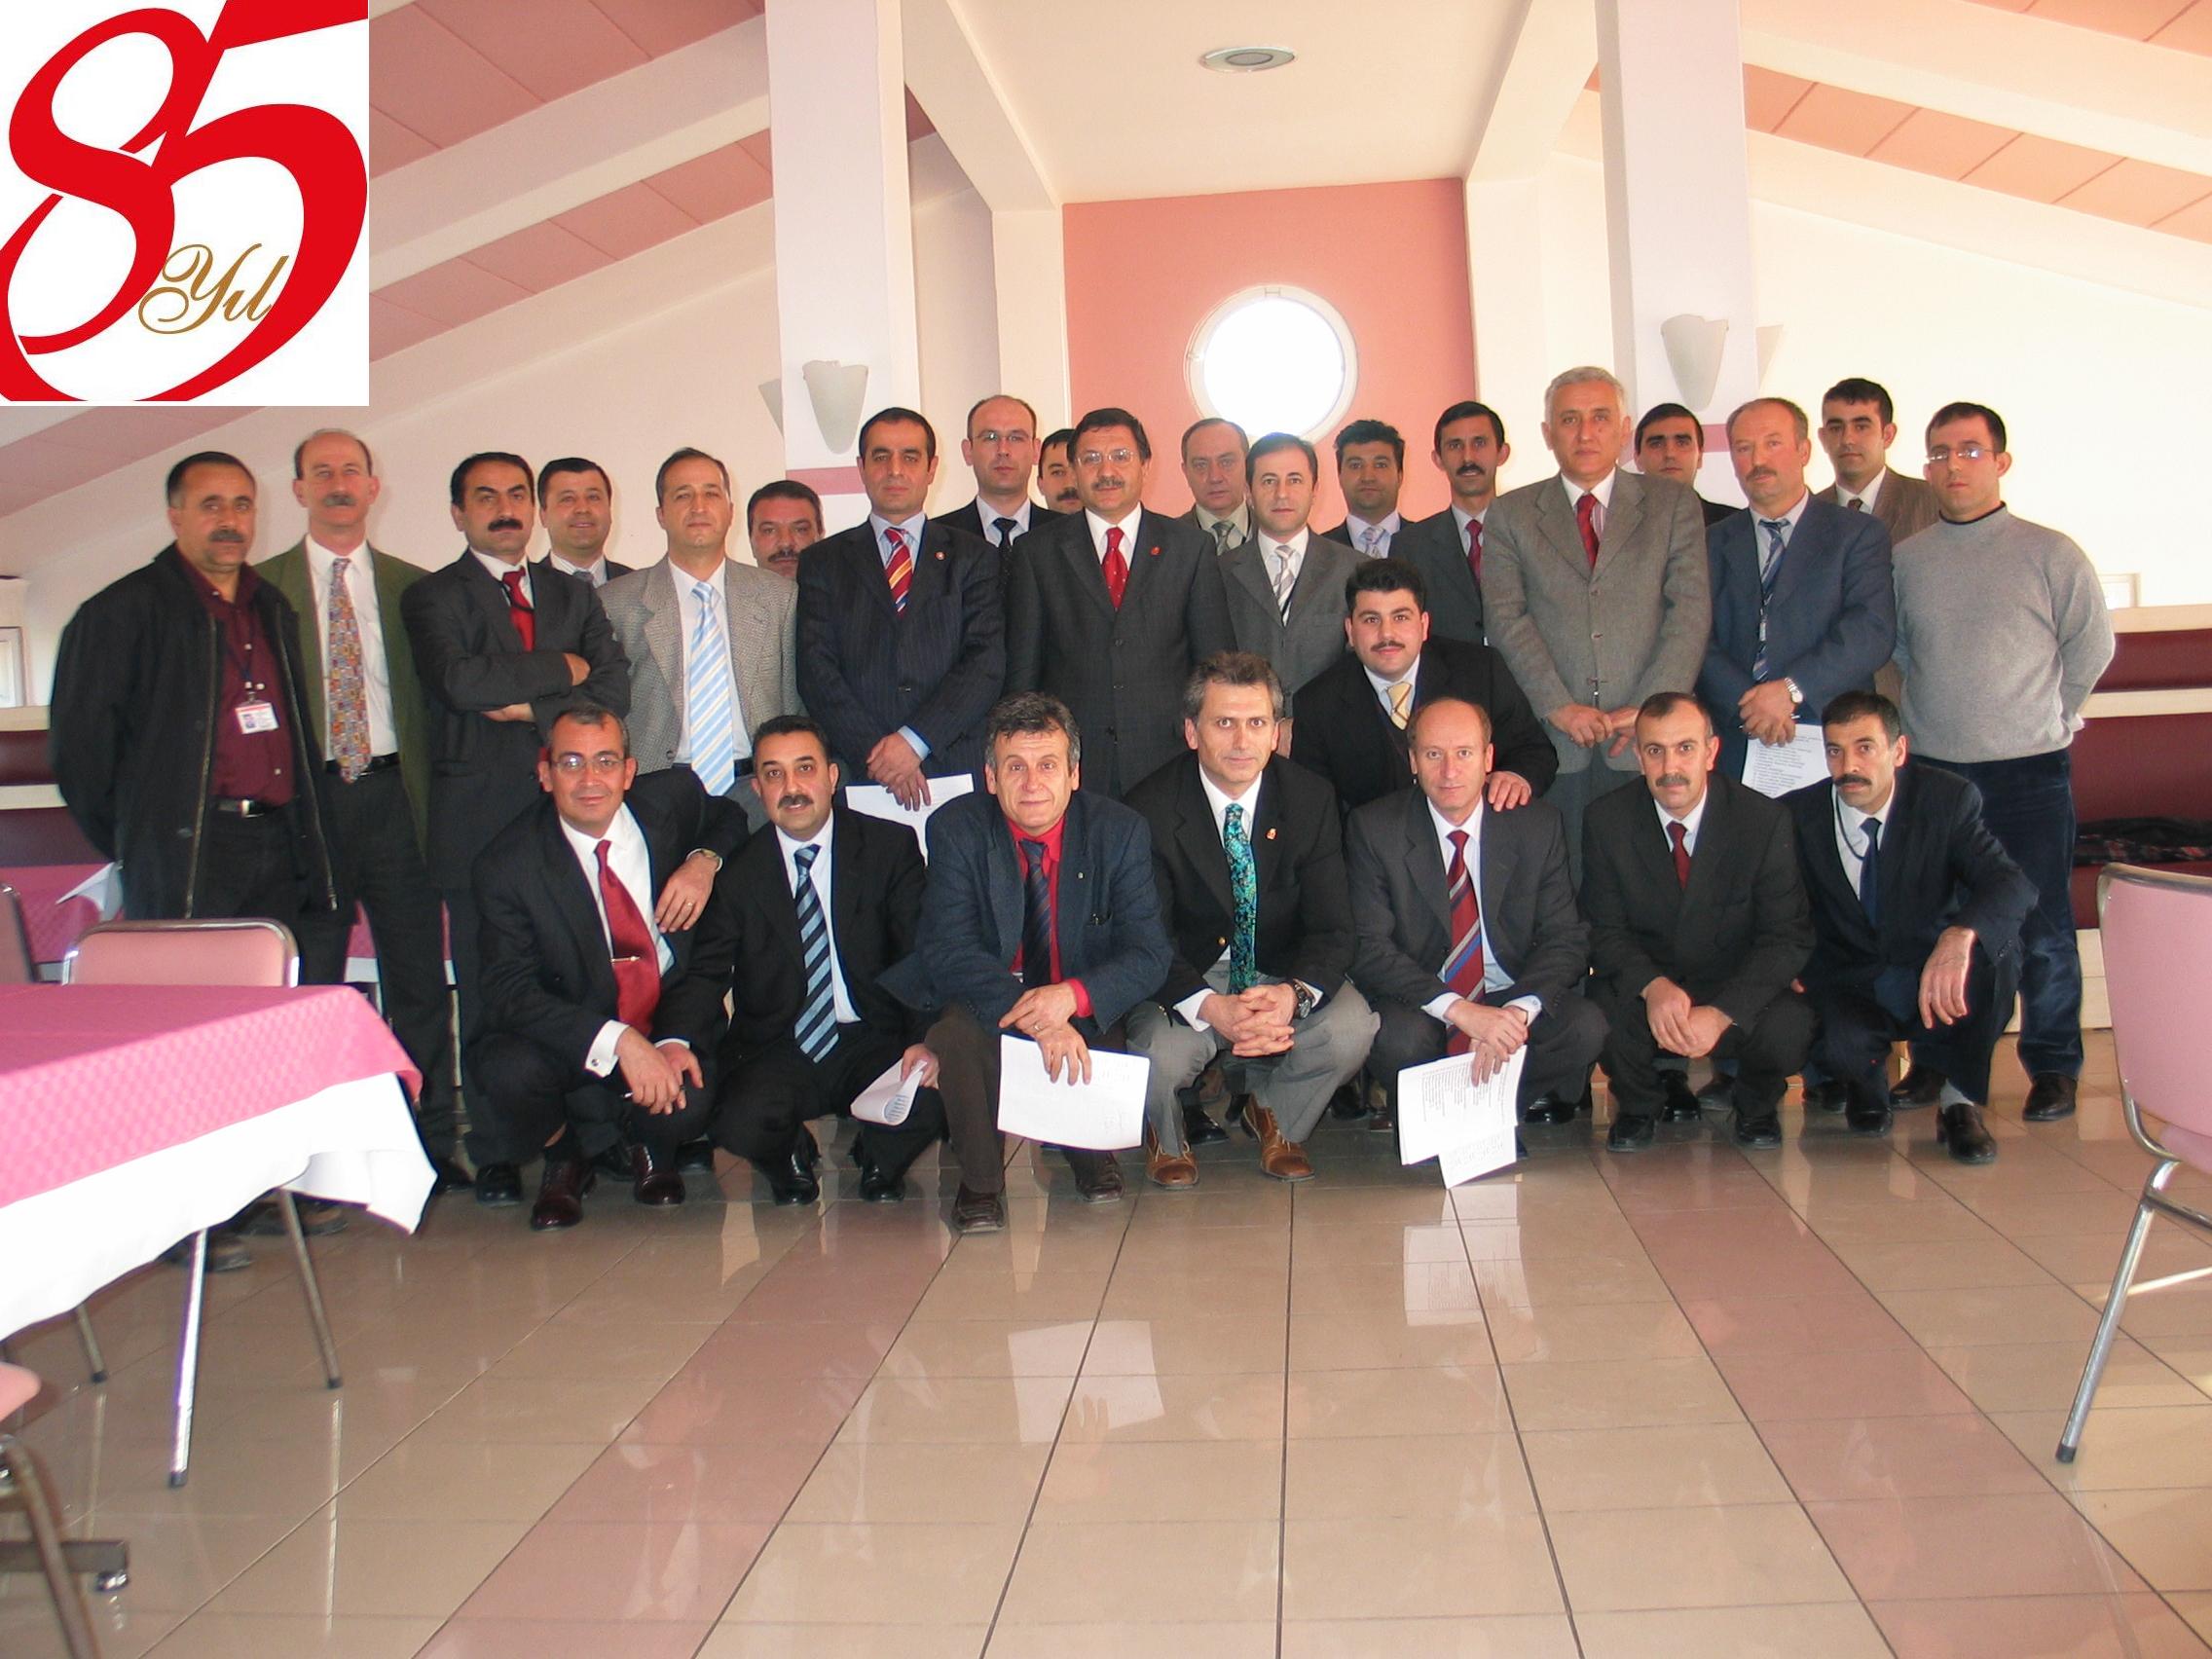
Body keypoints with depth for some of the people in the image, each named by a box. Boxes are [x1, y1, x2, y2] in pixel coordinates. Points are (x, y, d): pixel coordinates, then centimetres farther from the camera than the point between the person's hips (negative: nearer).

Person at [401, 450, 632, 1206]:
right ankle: (497, 1153, 8)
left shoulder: (574, 596, 19)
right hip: (482, 817, -3)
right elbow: (461, 681, -13)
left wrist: (531, 706, -8)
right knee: (489, 993, 0)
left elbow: (613, 689, 5)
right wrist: (562, 670, -3)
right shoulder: (431, 598, 7)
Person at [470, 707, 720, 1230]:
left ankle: (647, 1143, 11)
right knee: (510, 1067, -32)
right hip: (575, 1044, -1)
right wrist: (618, 1041, -35)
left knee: (694, 1099, -30)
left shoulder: (675, 802, -6)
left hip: (674, 1029, 1)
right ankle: (564, 1156, 5)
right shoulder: (507, 864, -13)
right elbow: (512, 992, -19)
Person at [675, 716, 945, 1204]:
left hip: (873, 1044, 0)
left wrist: (923, 1038, -21)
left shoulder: (890, 847, 1)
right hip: (775, 1052, 0)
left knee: (930, 1103, -30)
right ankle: (793, 1159, 9)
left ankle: (878, 1161, 8)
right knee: (739, 1123, -31)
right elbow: (706, 973, 1)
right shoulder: (736, 871, 3)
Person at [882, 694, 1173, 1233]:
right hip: (988, 1004, -1)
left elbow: (1149, 954, -14)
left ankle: (1092, 1154, 10)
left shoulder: (1120, 831, -9)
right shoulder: (955, 829, -12)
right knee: (954, 1036, -33)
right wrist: (1036, 1020, -38)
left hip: (1086, 1012, 1)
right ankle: (980, 1181, -4)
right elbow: (949, 951, -22)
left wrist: (1073, 996, -35)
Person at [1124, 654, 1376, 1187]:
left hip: (1282, 977, 2)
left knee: (1350, 1029, -27)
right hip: (1187, 980, -2)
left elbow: (1332, 928, -8)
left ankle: (1275, 1119, 8)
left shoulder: (1311, 799, -6)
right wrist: (1212, 1008, -37)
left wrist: (1294, 994, -32)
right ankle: (1167, 1140, 7)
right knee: (1161, 1056, -33)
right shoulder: (1150, 809, -13)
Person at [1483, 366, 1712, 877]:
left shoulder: (1674, 505, 11)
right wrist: (1559, 706, -11)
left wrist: (1649, 708, -10)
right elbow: (1507, 618, 1)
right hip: (1553, 746, 0)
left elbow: (1690, 611, 1)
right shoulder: (1510, 515, 11)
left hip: (1649, 742, 0)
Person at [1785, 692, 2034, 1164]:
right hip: (1848, 989, 0)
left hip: (1934, 980, 1)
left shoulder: (1948, 799, -10)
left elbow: (2014, 885, -23)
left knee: (1996, 942, -31)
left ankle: (1962, 1100, -9)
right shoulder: (1797, 815, -8)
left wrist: (1958, 937, -44)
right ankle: (1866, 1083, 8)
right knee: (1840, 1044, -34)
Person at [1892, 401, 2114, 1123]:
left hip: (2030, 768, -2)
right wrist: (1940, 713, 9)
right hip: (1932, 767, 3)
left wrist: (2046, 717, 7)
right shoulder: (1904, 559, 5)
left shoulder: (2049, 553, -1)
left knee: (2042, 926, 1)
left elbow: (2092, 646, 4)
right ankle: (1937, 1060, 19)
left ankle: (2053, 1065, 13)